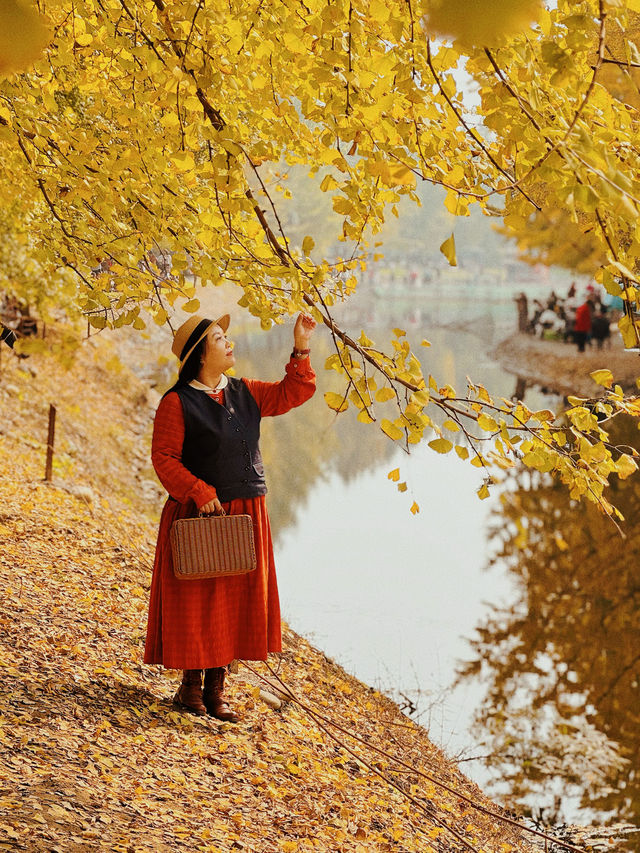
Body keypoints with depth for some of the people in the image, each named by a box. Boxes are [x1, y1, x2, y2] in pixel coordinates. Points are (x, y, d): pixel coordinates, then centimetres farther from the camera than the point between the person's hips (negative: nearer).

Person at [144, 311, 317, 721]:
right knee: (195, 601, 1)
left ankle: (215, 689, 17)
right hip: (199, 515, -6)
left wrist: (301, 351, 1)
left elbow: (292, 394, 14)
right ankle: (190, 684, 15)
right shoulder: (177, 402, -8)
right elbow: (164, 457, -11)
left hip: (246, 514, 6)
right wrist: (198, 492, -20)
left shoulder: (245, 393, 10)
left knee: (235, 599, 8)